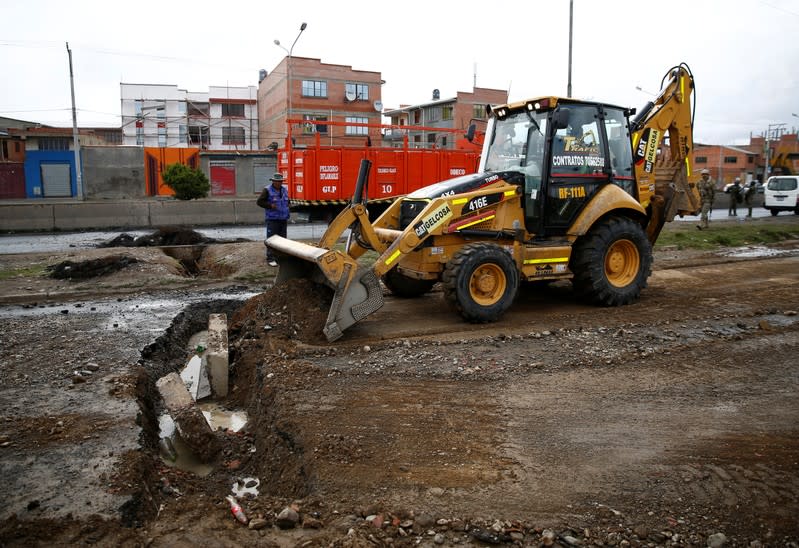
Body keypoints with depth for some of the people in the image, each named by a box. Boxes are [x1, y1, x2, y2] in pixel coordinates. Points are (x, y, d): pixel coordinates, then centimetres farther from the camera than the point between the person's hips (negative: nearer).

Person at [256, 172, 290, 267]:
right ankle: (270, 258, -3)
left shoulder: (284, 190, 12)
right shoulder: (267, 190, -6)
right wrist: (270, 205, -18)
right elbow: (260, 202, -7)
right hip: (272, 219, -6)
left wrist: (287, 215, 13)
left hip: (283, 219, 6)